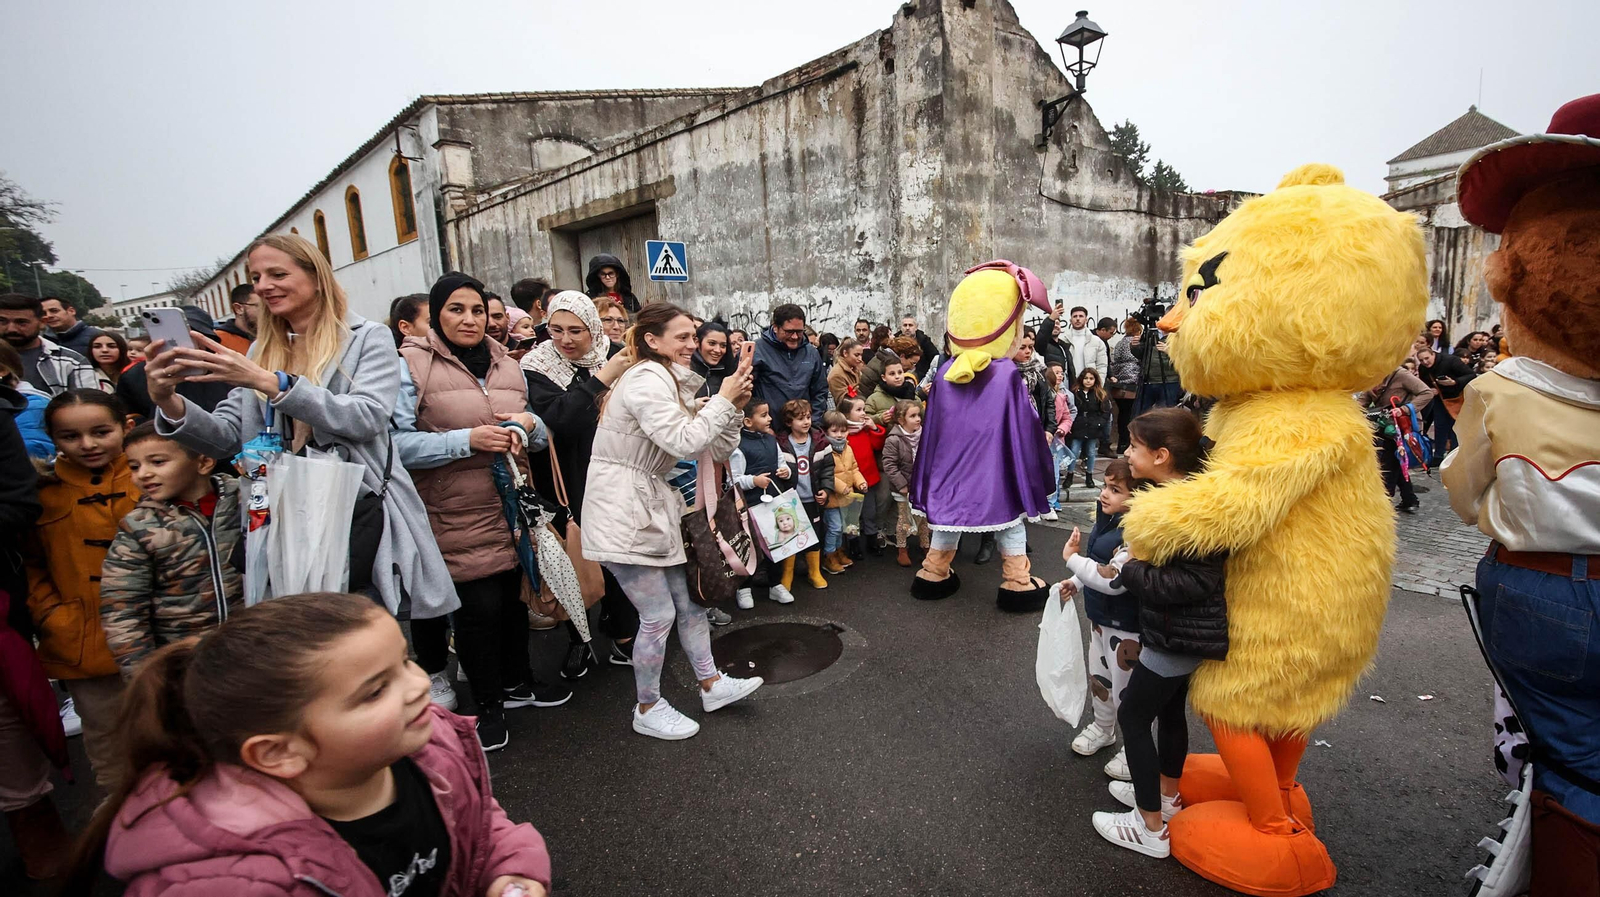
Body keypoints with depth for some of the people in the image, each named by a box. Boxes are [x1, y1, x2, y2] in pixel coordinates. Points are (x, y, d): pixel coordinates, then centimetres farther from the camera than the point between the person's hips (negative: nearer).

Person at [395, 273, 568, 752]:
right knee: (478, 605, 0)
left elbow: (538, 438, 18)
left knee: (513, 594, 14)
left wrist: (529, 424, -5)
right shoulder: (412, 366, -6)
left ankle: (516, 681, 36)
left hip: (510, 503, 5)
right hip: (456, 513, -5)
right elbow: (397, 443, -14)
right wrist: (467, 440, -22)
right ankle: (488, 704, 21)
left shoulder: (507, 366, 12)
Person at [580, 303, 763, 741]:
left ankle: (711, 684, 30)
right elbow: (684, 442, -26)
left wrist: (734, 407, -5)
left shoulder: (672, 381, 13)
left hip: (653, 504, 9)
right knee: (658, 615, 0)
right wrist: (723, 399, -16)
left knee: (689, 598, 15)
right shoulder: (646, 380, -16)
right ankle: (648, 710, 20)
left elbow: (717, 449, 9)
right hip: (623, 509, -9)